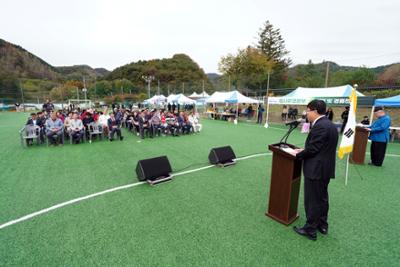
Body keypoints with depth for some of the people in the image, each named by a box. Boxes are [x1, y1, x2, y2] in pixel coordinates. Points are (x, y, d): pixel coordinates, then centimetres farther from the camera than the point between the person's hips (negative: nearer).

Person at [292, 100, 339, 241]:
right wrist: (303, 150, 8)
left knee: (312, 200, 3)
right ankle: (322, 225, 36)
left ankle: (310, 230, 17)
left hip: (316, 169, -10)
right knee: (322, 198, 21)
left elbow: (312, 149, -22)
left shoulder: (320, 126, -21)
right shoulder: (329, 124, 10)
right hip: (325, 168, 10)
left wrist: (298, 155, -5)